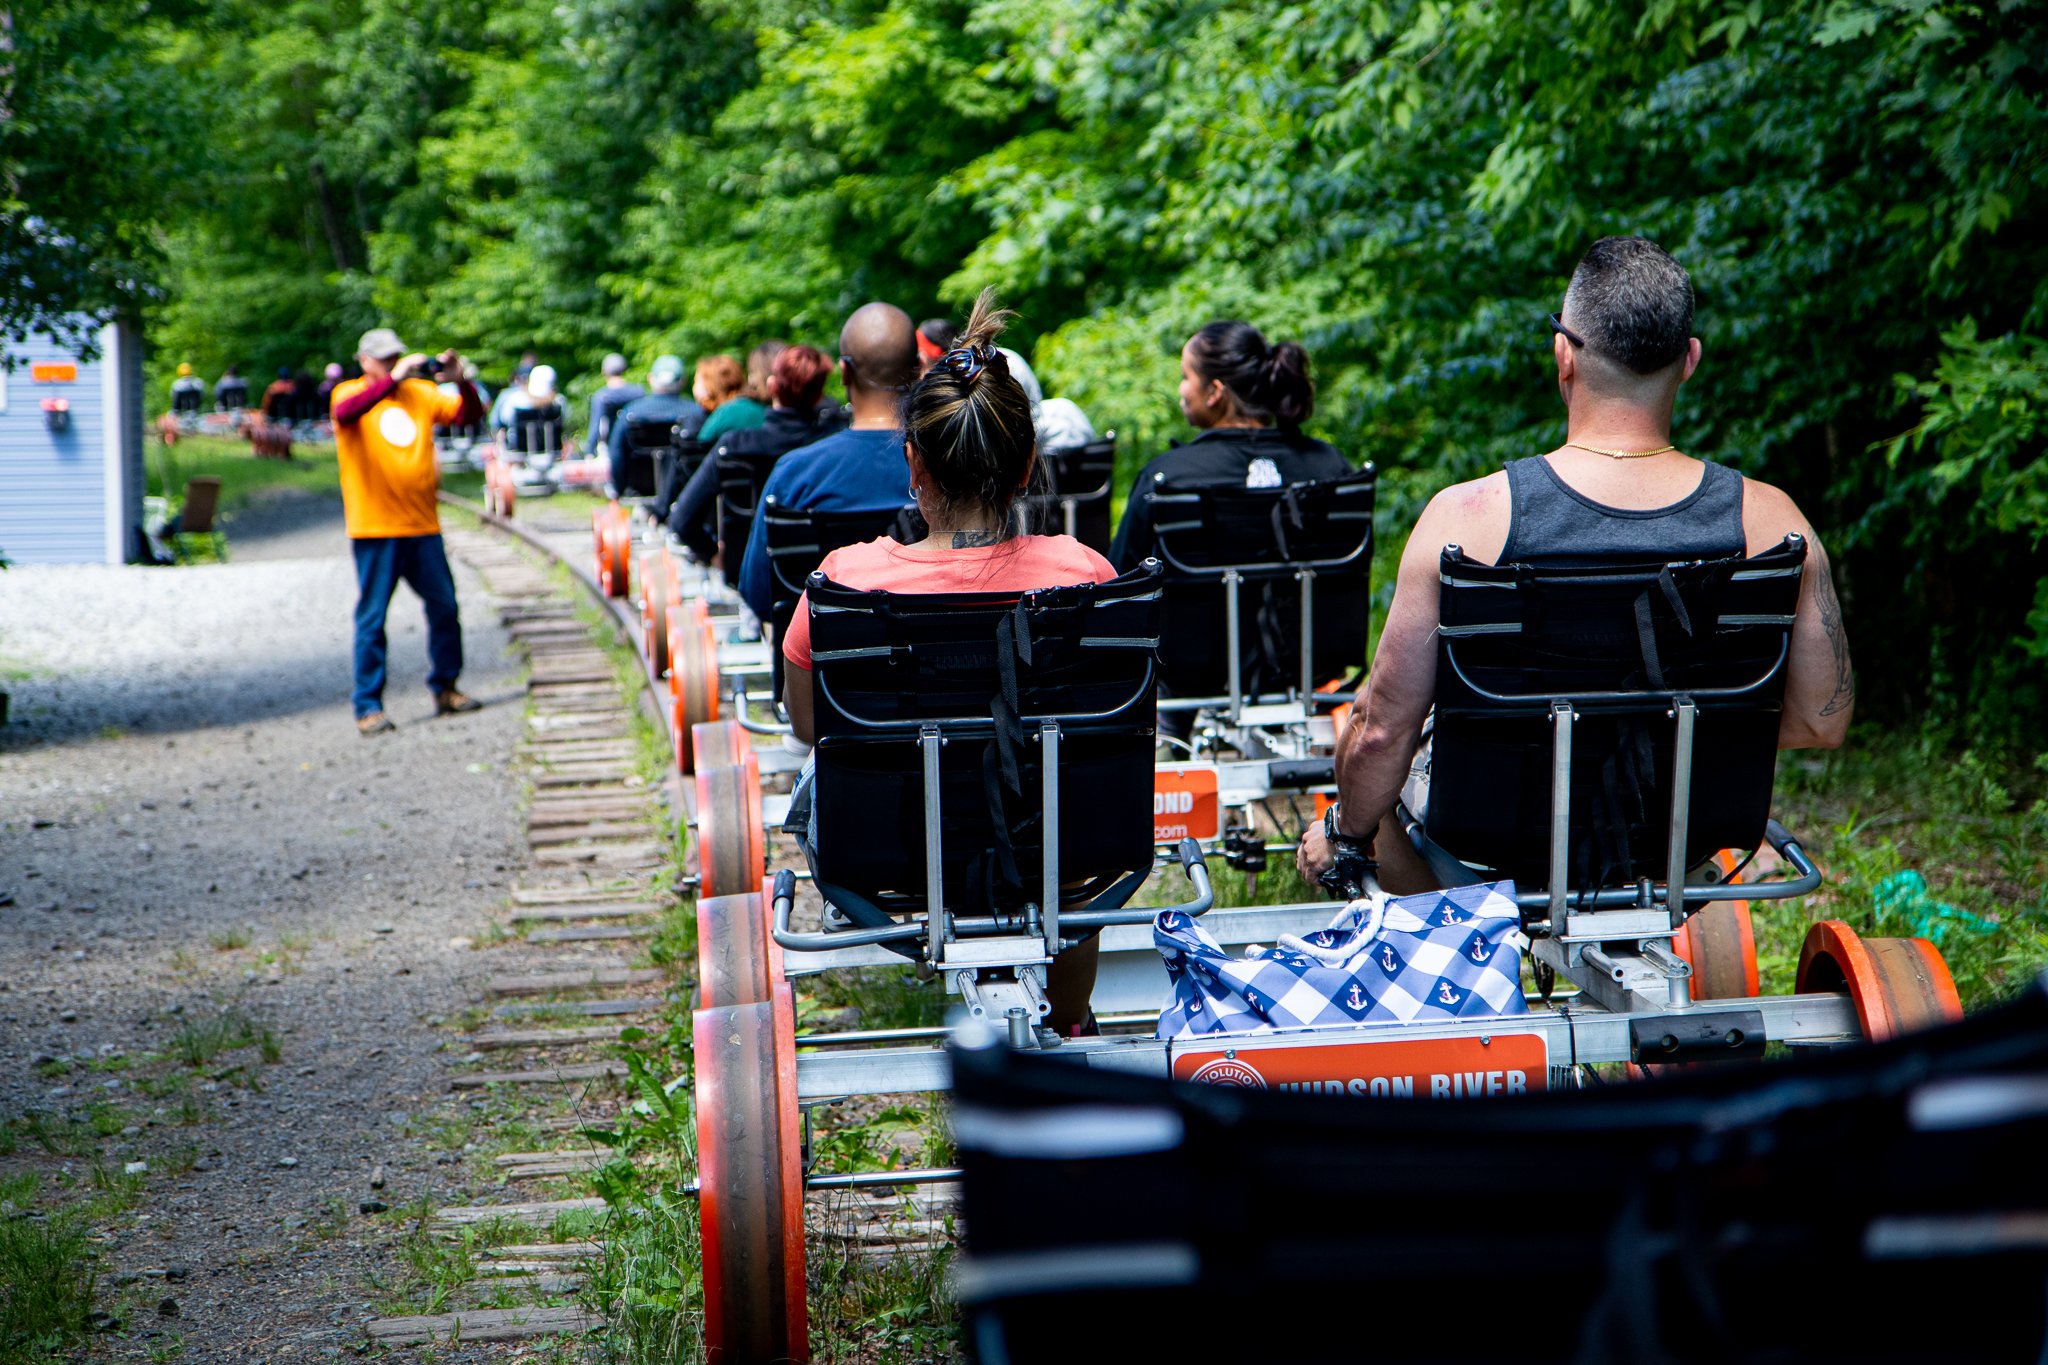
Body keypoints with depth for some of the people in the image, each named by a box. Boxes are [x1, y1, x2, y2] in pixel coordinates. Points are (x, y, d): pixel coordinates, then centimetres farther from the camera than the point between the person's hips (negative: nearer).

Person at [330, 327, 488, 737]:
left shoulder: (420, 392, 11)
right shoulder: (350, 393, -1)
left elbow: (468, 414, 6)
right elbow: (346, 413, -25)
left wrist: (460, 380, -12)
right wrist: (393, 379, -31)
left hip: (422, 524, 5)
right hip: (375, 529, -5)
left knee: (444, 607, 9)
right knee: (372, 618, -4)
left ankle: (444, 688, 24)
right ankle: (368, 707, 0)